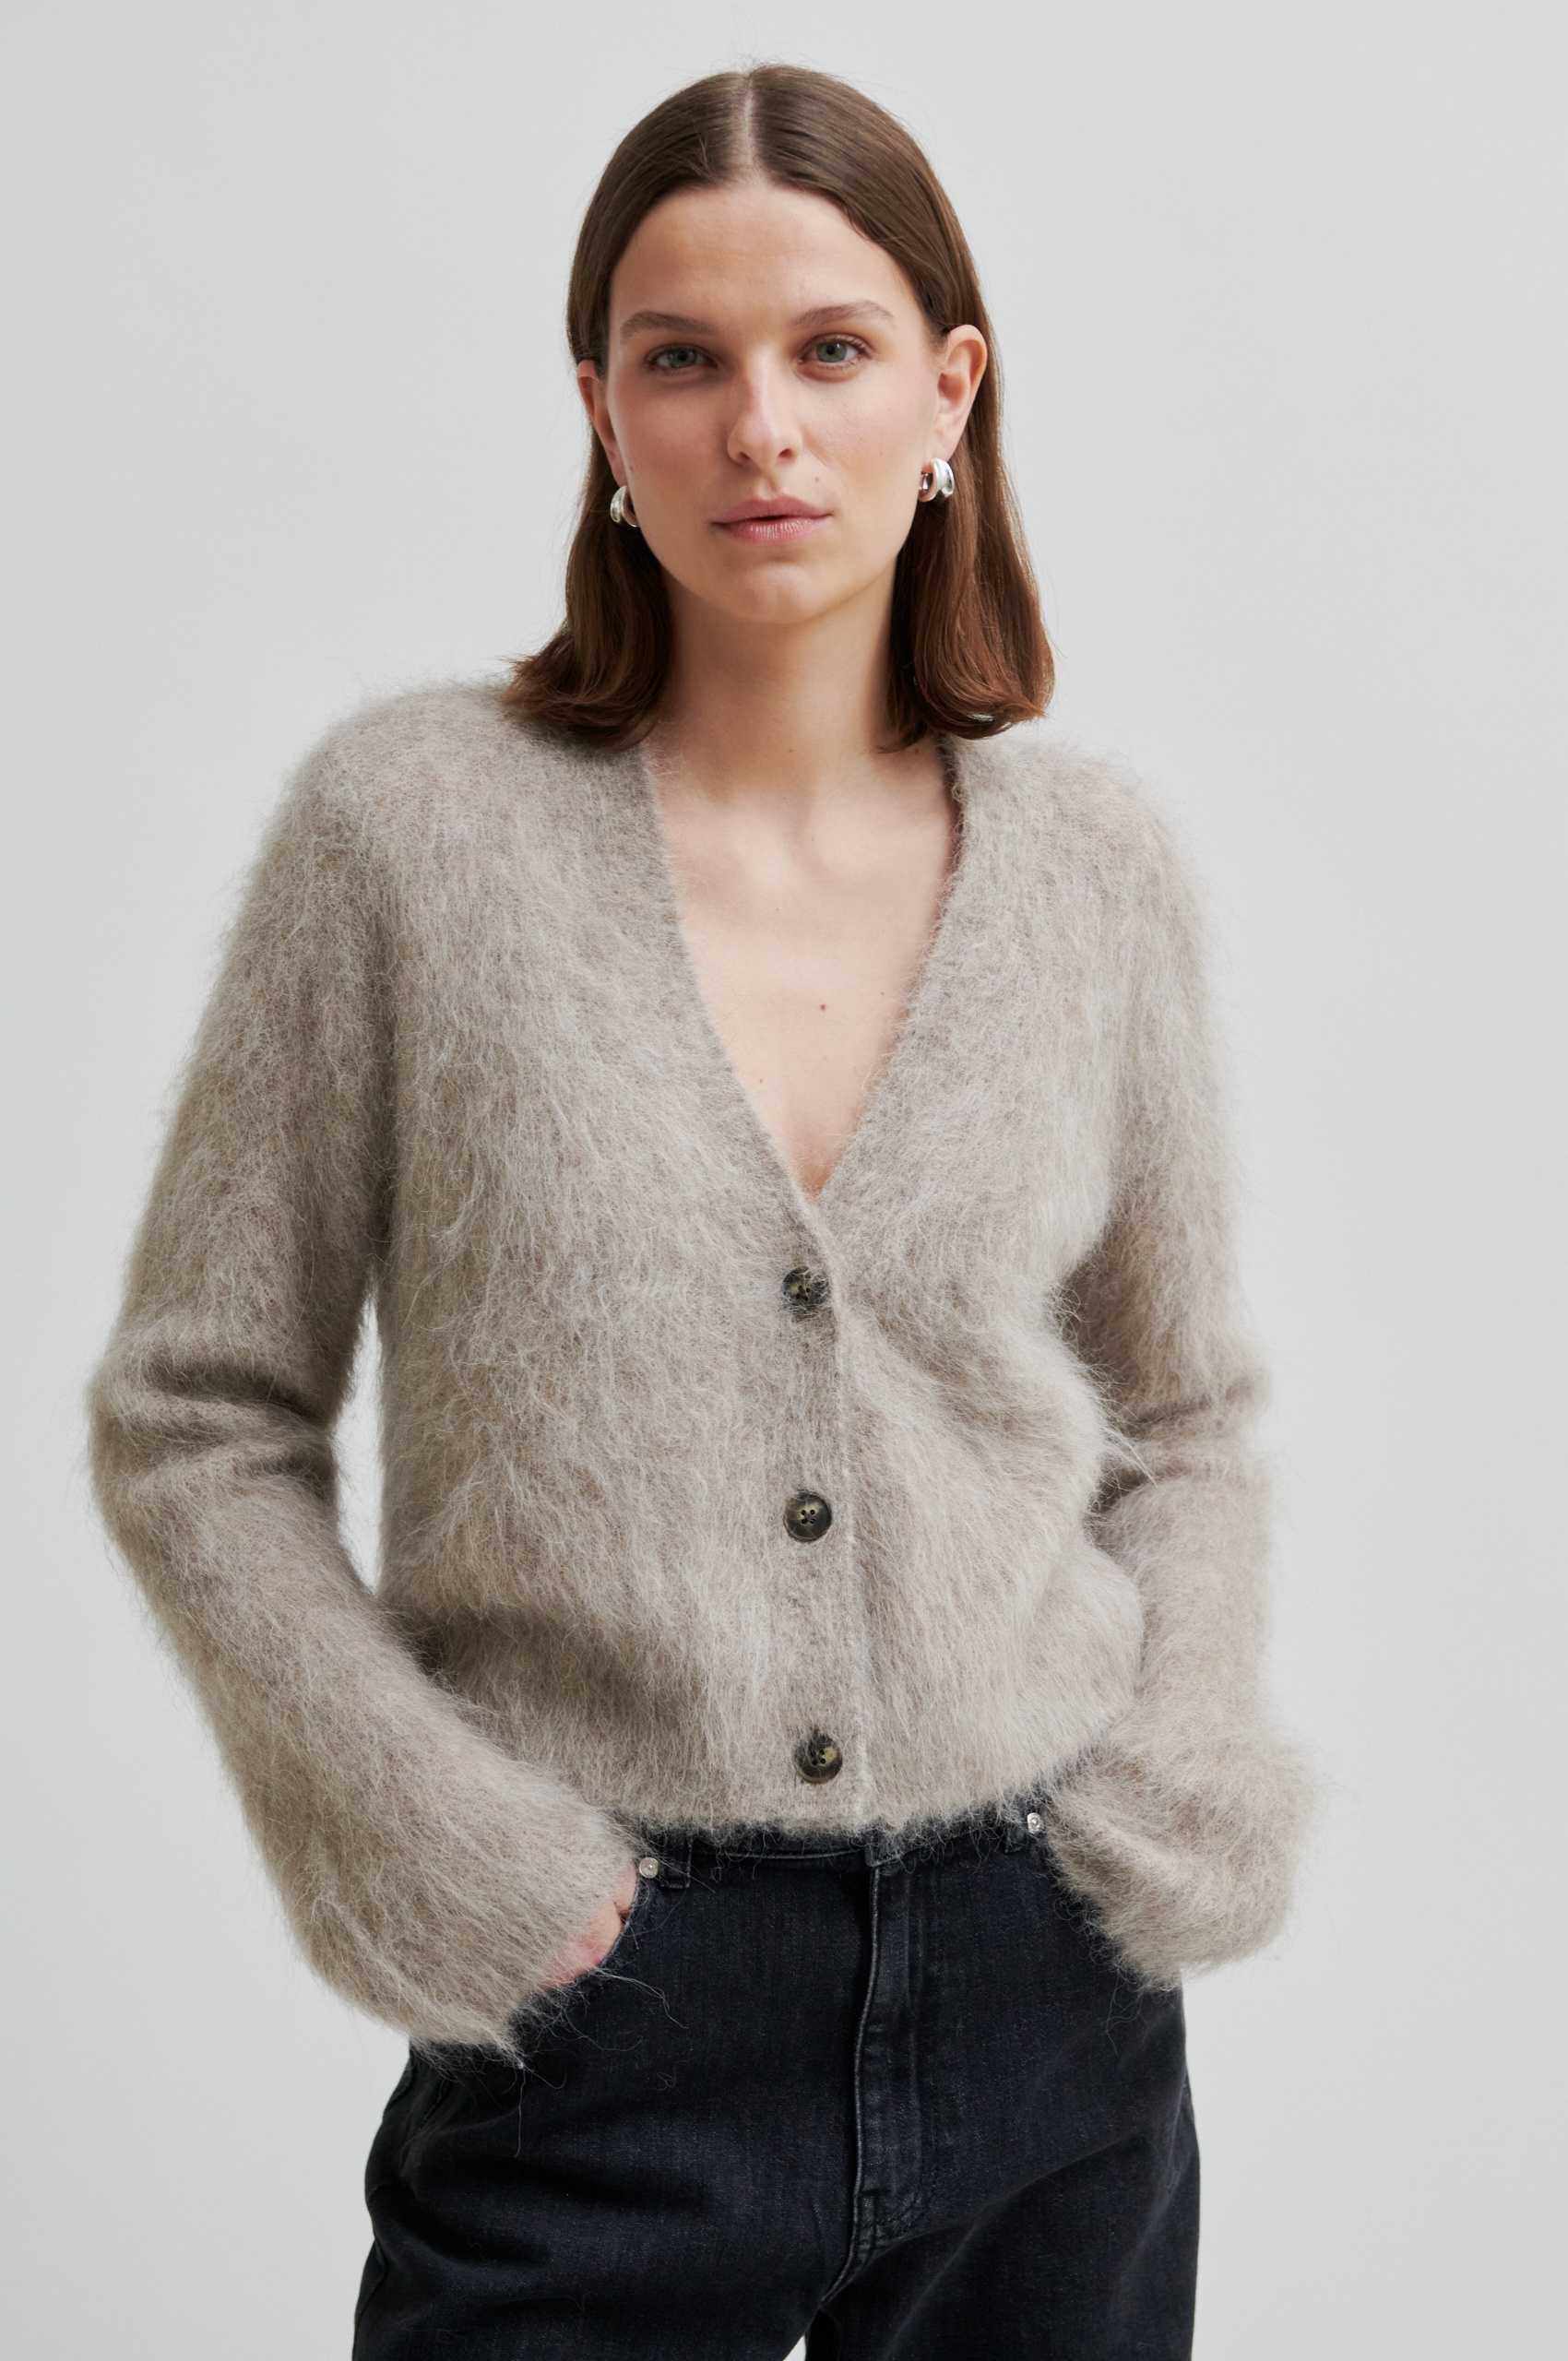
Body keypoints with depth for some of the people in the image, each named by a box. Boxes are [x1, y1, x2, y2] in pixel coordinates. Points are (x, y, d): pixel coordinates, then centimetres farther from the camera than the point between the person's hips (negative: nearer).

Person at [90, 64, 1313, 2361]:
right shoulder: (416, 818, -7)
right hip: (603, 2016, -2)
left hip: (1043, 2000, 3)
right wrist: (437, 1847, -9)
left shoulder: (1091, 853, 1)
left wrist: (1180, 1793, 0)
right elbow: (194, 1429, -2)